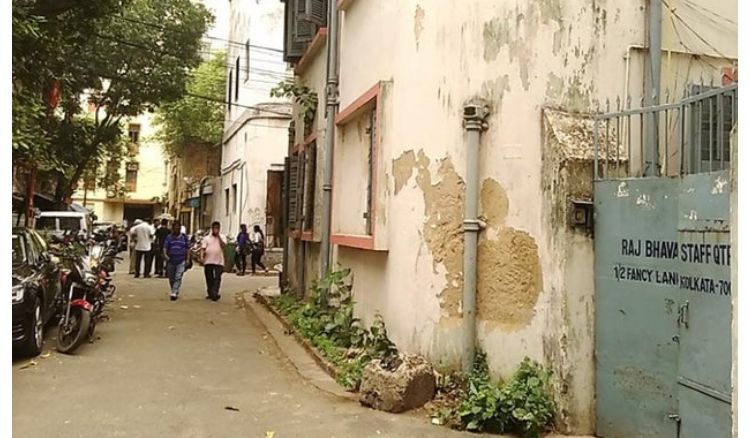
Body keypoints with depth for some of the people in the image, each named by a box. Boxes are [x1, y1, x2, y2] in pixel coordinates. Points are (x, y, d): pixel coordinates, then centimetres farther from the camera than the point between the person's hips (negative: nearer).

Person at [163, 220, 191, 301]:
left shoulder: (184, 237, 5)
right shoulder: (169, 237, 5)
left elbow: (188, 249, 8)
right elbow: (165, 247, 0)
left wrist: (188, 259, 3)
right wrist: (165, 254, -20)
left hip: (181, 261, -2)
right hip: (171, 261, 2)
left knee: (178, 277, -14)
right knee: (171, 278, 10)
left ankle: (174, 293, -16)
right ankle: (175, 292, 25)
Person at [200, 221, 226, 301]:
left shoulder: (222, 237, 7)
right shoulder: (206, 238, 9)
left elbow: (223, 245, -11)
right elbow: (203, 248, 2)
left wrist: (219, 236, -10)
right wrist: (202, 257, -13)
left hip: (219, 261, -2)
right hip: (208, 261, 2)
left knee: (217, 278, -9)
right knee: (209, 279, 8)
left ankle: (215, 293, -12)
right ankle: (210, 293, 18)